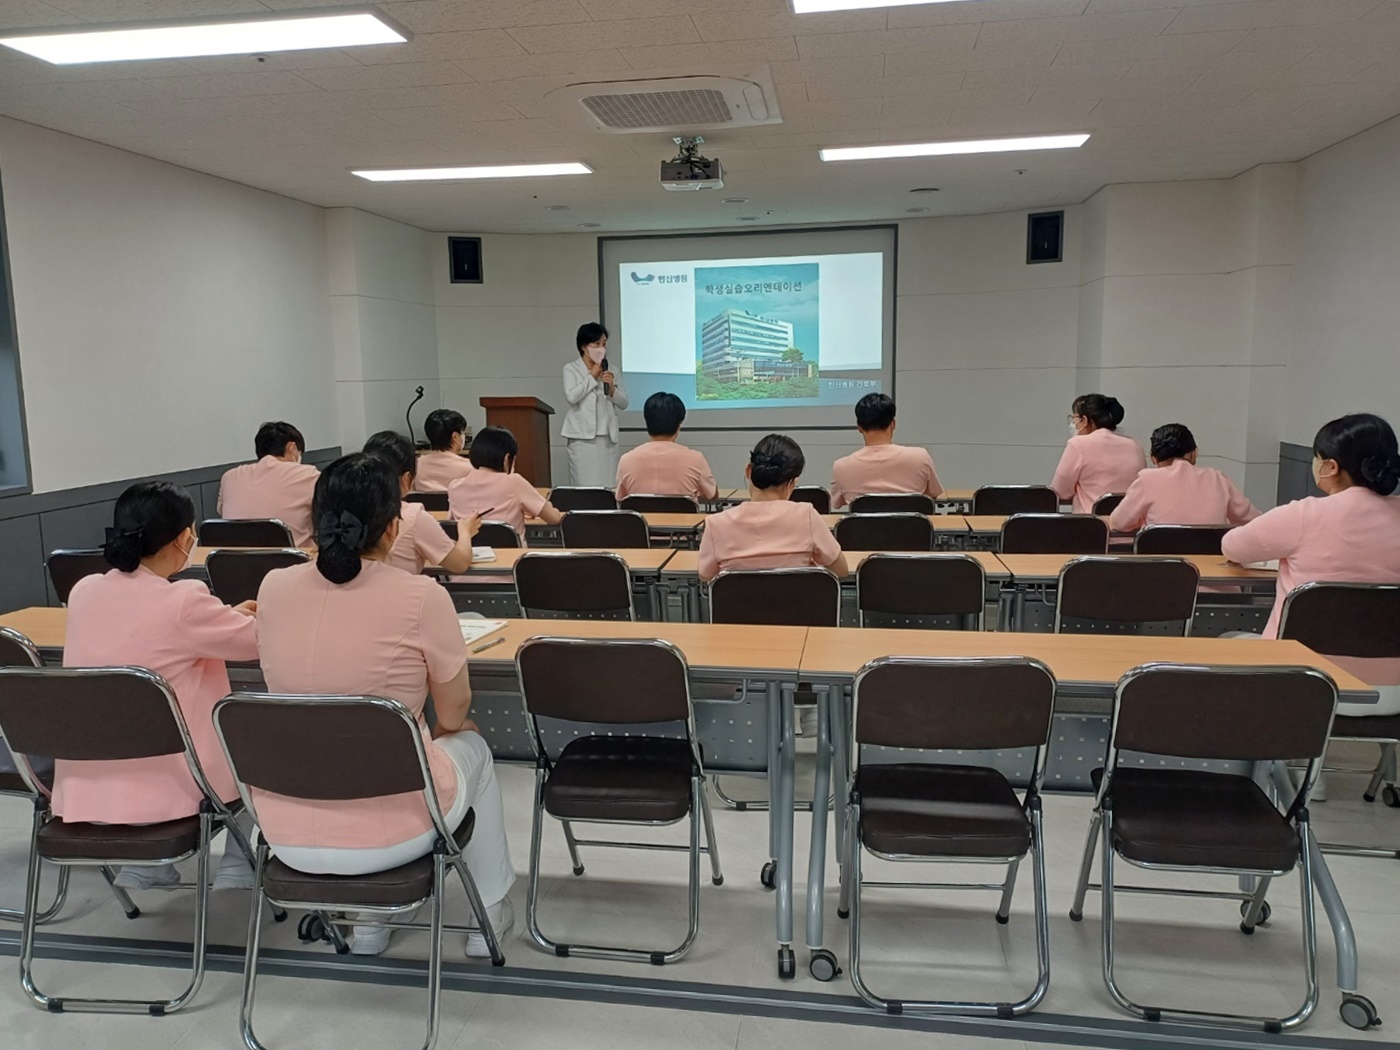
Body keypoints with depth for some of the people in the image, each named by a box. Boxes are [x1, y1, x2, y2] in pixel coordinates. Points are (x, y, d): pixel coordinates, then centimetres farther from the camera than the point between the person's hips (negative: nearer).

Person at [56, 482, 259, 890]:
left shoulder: (83, 592, -1)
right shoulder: (184, 600, -21)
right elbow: (260, 640, -6)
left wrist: (227, 614, 27)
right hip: (159, 790, -6)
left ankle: (144, 862, 30)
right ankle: (237, 866, 23)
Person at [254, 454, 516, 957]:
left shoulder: (273, 588, -5)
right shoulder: (421, 597, -18)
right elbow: (454, 716, -3)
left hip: (287, 835, 4)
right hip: (388, 837, -4)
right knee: (471, 747, 28)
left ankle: (368, 923, 42)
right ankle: (488, 912, 41)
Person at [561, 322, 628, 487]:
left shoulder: (611, 370, 12)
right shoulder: (571, 369, 1)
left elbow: (624, 403, 11)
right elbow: (571, 397, -15)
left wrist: (612, 388, -8)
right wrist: (592, 377, -7)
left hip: (607, 437, 4)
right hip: (582, 437, -4)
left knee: (608, 486, 1)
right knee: (585, 486, -5)